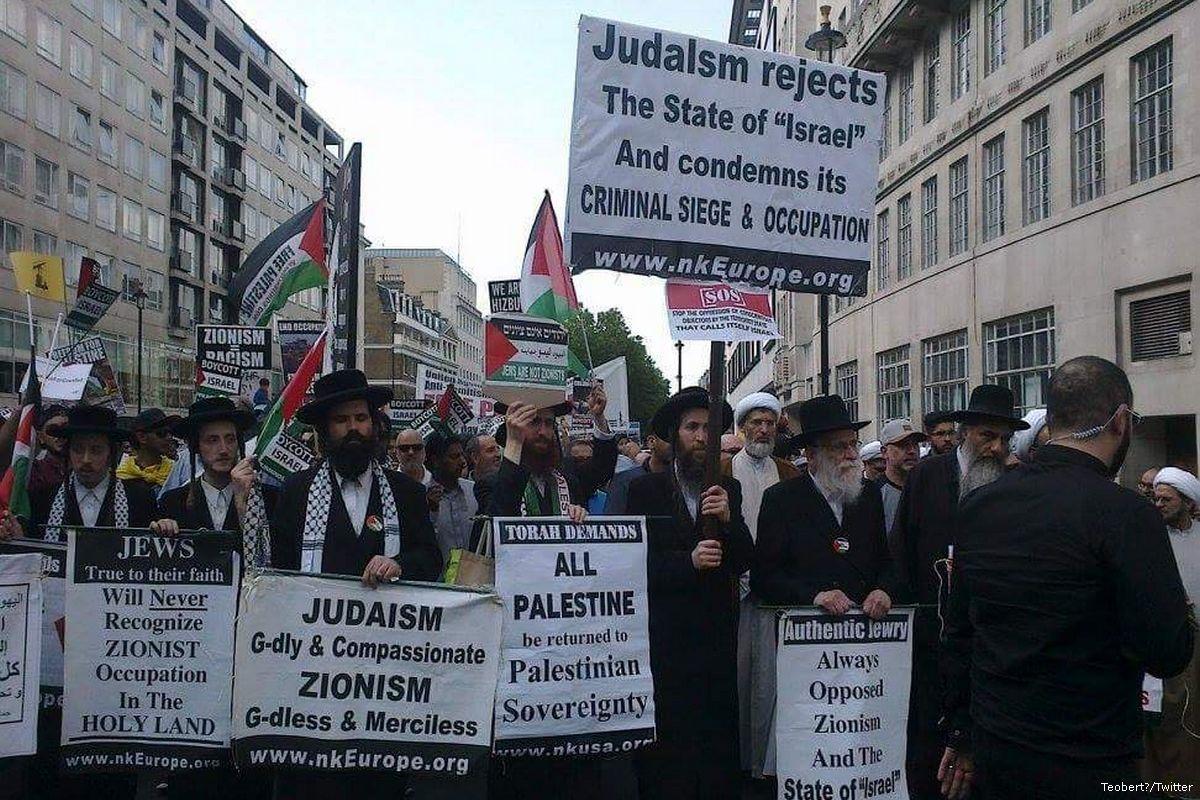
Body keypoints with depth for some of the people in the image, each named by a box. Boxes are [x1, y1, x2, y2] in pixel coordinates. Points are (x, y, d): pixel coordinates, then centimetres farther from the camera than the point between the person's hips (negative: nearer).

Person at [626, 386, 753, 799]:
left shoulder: (729, 490, 10)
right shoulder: (645, 490, 0)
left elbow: (742, 563, 4)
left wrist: (728, 519, -13)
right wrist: (689, 561, -21)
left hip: (717, 637, 3)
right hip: (664, 638, -3)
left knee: (719, 745, 6)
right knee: (667, 746, 0)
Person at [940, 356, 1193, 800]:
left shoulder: (978, 503, 0)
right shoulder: (1125, 513, -18)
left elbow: (959, 631, 6)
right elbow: (1168, 654, -18)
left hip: (991, 748, 5)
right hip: (1088, 764, -5)